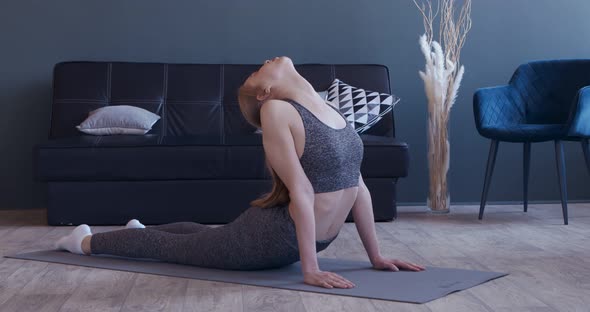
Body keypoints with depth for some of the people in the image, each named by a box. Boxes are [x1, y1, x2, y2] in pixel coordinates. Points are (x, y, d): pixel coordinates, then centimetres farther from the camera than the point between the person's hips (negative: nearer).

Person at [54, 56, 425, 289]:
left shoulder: (329, 108, 0)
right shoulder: (276, 110, -23)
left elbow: (358, 185, 1)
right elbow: (301, 191, -26)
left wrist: (376, 255, 0)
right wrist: (310, 268, -25)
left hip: (306, 238, 7)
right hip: (272, 236, -7)